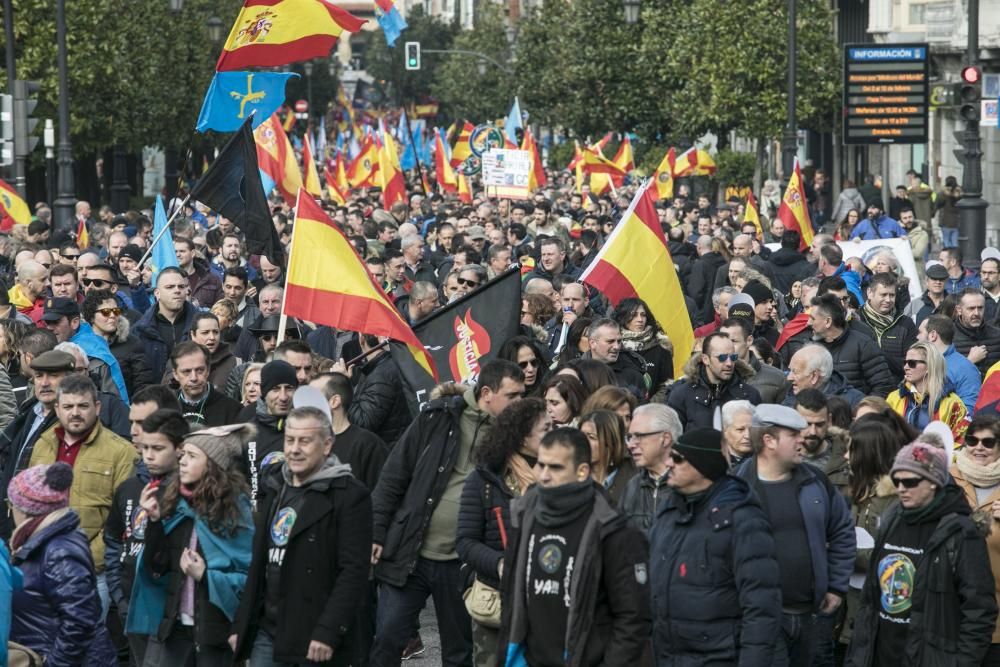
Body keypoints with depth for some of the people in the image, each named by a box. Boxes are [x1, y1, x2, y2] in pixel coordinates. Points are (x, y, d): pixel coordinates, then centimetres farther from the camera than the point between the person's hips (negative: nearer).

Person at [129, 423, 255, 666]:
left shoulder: (235, 507, -8)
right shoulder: (172, 501, 5)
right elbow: (157, 568, 3)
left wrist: (206, 577, -18)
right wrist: (155, 520, -8)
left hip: (216, 628, -4)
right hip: (172, 624, 4)